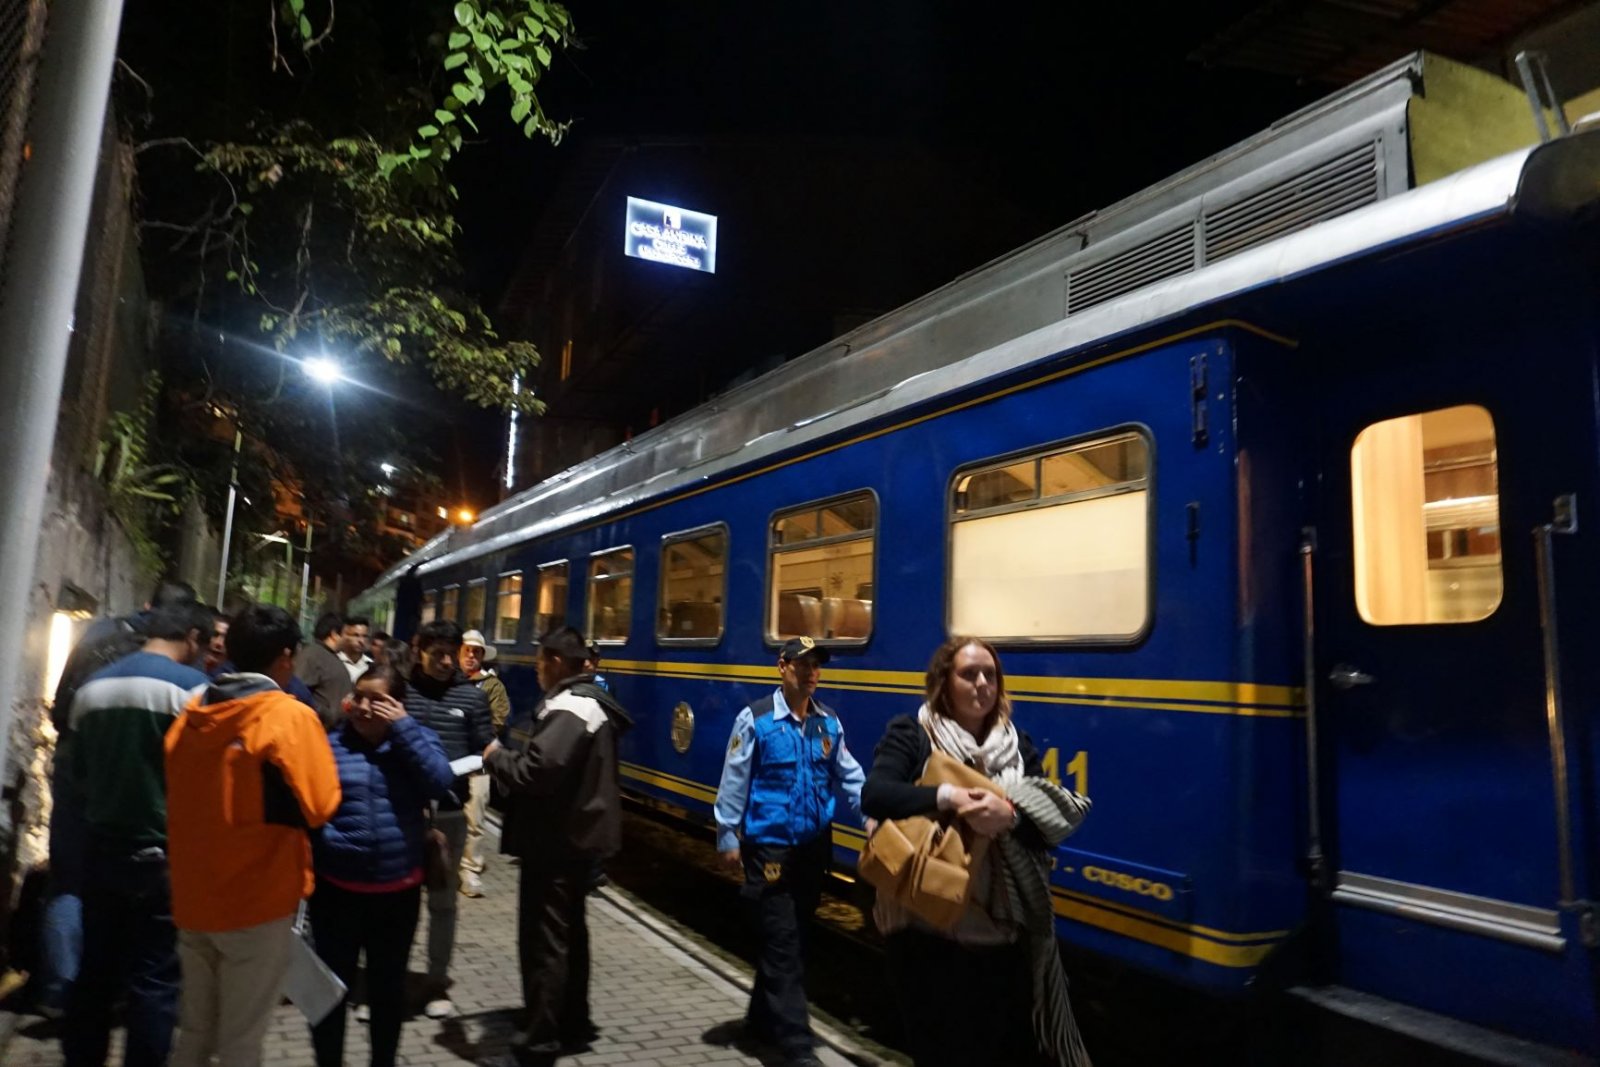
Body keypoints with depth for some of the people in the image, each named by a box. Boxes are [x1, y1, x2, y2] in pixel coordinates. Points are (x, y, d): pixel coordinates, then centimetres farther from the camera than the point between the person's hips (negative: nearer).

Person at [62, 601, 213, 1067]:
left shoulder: (93, 686, 6)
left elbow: (78, 772, 14)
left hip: (102, 846, 6)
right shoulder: (191, 686, -15)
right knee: (154, 978, 4)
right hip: (163, 852, -6)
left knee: (95, 968, 18)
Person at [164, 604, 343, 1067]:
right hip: (258, 900, -6)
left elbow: (172, 799, 14)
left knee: (195, 1028, 20)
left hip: (193, 895, 6)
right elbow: (319, 806, -17)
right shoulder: (291, 716, -17)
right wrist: (321, 757, 0)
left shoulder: (192, 714, 4)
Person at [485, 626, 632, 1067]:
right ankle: (573, 1026, 33)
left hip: (556, 842, -11)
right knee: (569, 932, 20)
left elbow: (537, 771, -29)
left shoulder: (567, 709, -20)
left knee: (543, 939, -1)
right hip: (579, 836, 11)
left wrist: (496, 758, -12)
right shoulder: (590, 702, 13)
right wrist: (512, 753, 9)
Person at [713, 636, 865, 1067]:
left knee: (795, 937, 17)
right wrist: (728, 837, -7)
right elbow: (734, 782, -8)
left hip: (814, 847, 6)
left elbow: (849, 776, 8)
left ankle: (762, 1019, 35)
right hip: (768, 847, -6)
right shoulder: (755, 719, -11)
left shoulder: (829, 722, 4)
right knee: (783, 942, -4)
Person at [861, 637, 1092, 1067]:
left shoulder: (1019, 745, 9)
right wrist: (947, 796, -27)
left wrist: (1011, 815, -22)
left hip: (1001, 931, 3)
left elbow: (1051, 822, -1)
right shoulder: (909, 734, -3)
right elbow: (874, 795, -17)